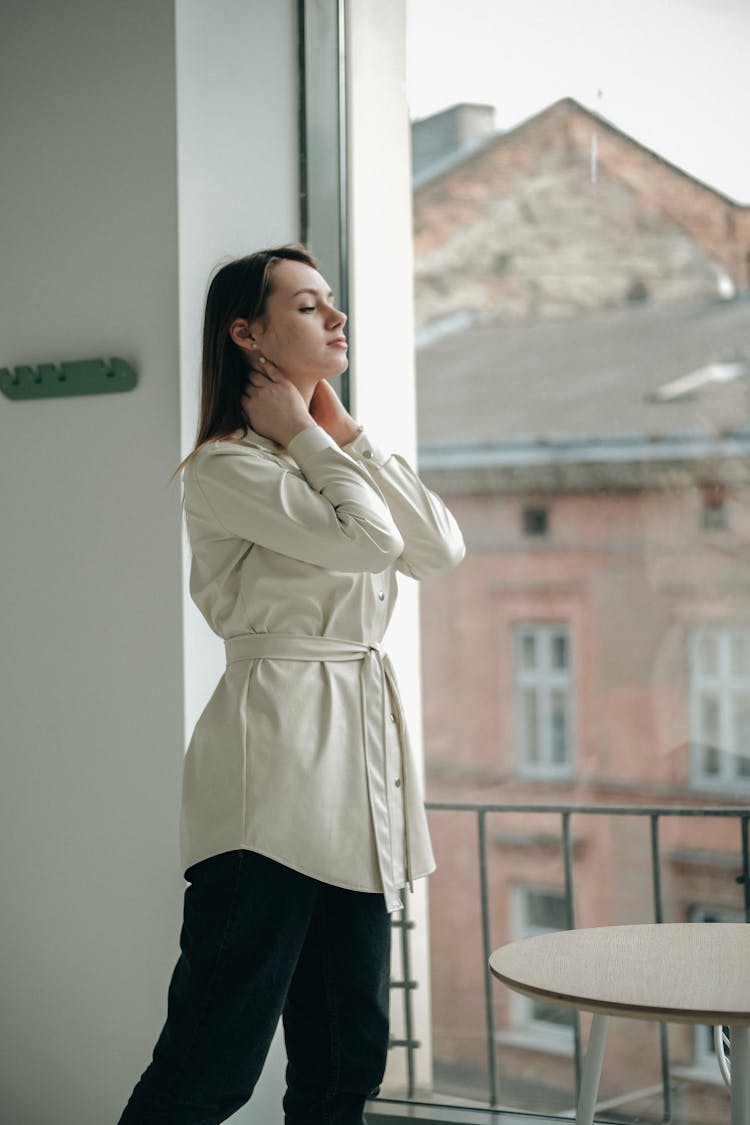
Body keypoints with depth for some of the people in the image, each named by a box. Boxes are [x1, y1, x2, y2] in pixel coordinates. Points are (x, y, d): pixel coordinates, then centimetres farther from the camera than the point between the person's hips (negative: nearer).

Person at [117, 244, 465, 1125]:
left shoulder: (328, 457, 20)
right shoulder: (226, 468, -7)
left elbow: (442, 547, 6)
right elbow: (369, 538, -19)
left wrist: (342, 431, 5)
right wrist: (302, 434, -4)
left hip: (360, 747, 8)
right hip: (277, 762, -8)